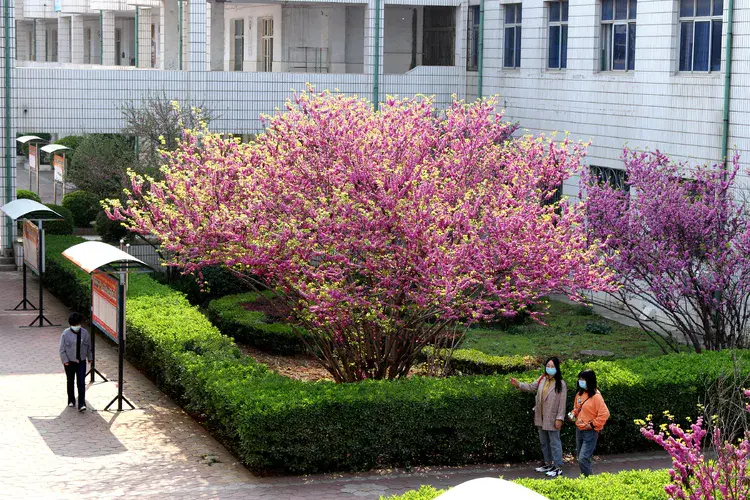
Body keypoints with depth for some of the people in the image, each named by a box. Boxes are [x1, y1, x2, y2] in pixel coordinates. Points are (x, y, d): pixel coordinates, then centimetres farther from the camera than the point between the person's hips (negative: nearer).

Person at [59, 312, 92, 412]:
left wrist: (90, 358, 14)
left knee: (81, 383, -7)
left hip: (81, 362, 1)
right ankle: (71, 401, 32)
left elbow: (89, 347, 11)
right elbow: (62, 349, -5)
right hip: (70, 362, -1)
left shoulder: (84, 333, 0)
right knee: (70, 382, 13)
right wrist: (65, 361, -11)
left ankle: (82, 404, -9)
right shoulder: (66, 334, -8)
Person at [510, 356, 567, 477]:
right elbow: (531, 387, 5)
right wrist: (518, 385, -12)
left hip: (552, 419, -7)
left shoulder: (561, 384, -13)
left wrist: (559, 418, -16)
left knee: (554, 443, -2)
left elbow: (562, 403, -14)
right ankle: (548, 464, 31)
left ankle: (558, 467, 5)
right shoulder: (542, 379, 5)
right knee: (544, 442, 17)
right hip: (541, 418, 7)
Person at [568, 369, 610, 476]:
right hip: (579, 430, 8)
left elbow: (605, 414, -20)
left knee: (583, 459, -15)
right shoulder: (580, 394, 8)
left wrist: (592, 425, -17)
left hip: (590, 432, -8)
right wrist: (573, 414, 5)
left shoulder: (596, 396, -16)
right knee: (580, 457, 14)